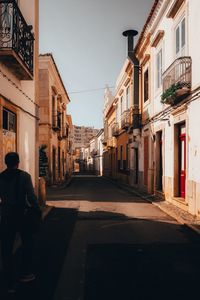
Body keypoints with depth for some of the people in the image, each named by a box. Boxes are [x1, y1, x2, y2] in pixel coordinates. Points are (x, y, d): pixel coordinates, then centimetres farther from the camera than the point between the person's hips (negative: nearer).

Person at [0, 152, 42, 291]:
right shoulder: (24, 176, -12)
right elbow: (31, 196, -16)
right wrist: (38, 211, -8)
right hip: (22, 214, -3)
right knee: (27, 244, 17)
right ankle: (25, 273, 23)